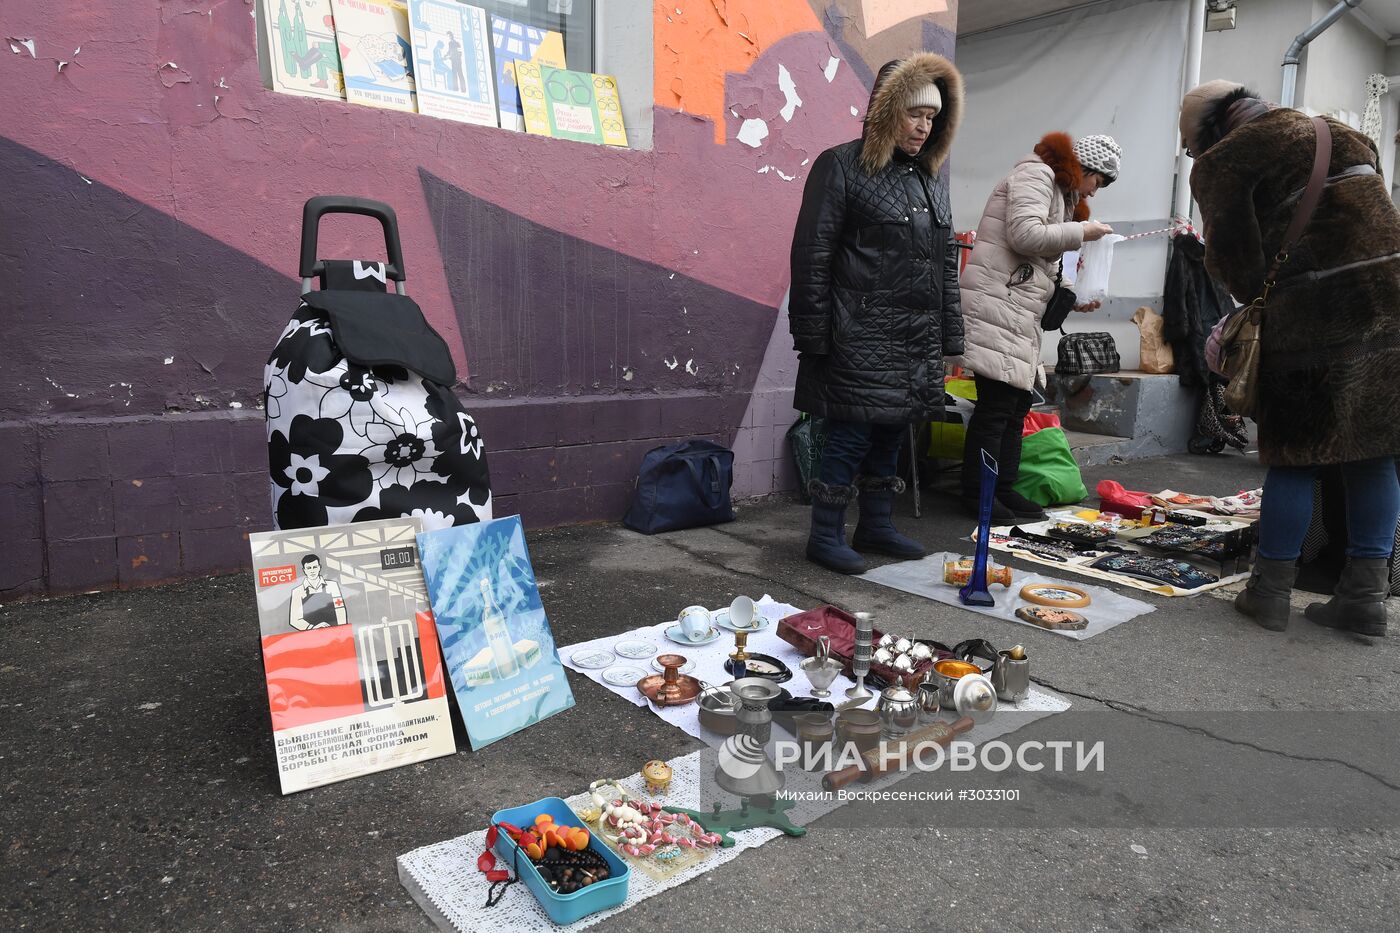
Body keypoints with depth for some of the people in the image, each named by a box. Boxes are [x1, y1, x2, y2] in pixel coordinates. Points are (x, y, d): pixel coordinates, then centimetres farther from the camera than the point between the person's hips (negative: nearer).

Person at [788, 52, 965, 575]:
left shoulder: (931, 178, 17)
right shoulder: (841, 167, -4)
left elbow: (945, 262, 20)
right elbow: (812, 257, -8)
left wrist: (948, 335, 14)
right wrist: (814, 337, -13)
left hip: (918, 337, 7)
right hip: (861, 334, -7)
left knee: (890, 434, 13)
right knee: (851, 434, -4)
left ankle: (876, 526, 26)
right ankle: (826, 537, 9)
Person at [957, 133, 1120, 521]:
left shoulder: (1061, 194, 28)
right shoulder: (1035, 174, -2)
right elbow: (1025, 235, -18)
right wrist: (1081, 232, -7)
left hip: (1022, 314, 11)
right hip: (996, 303, -11)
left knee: (1017, 404, 9)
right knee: (996, 403, -10)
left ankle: (1004, 489, 15)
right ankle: (976, 493, -3)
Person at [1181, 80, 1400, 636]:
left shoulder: (1222, 162, 0)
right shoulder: (1342, 133, 23)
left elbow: (1233, 257, -6)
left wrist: (1258, 301, 14)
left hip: (1313, 313, -6)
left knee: (1295, 455, 2)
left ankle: (1270, 592, 10)